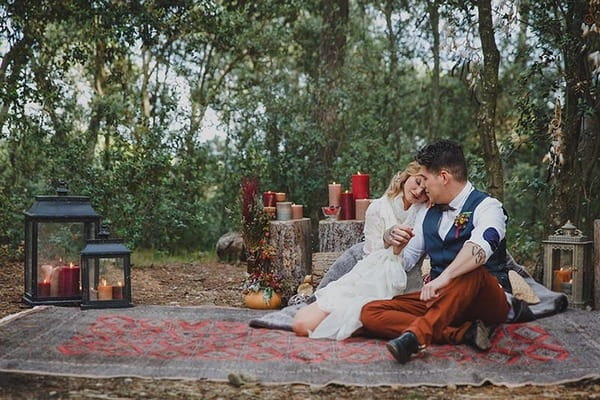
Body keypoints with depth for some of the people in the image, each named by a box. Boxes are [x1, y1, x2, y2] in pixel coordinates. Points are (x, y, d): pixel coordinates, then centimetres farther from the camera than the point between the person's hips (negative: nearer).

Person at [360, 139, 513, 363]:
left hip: (488, 301, -6)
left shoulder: (486, 207, -6)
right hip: (440, 301, 6)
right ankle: (462, 333, -29)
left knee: (472, 273, -39)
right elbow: (403, 261, 22)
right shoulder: (427, 215, 17)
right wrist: (393, 242, -1)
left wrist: (445, 277, -45)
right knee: (371, 313, -17)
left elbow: (480, 246, -29)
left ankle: (416, 335, -51)